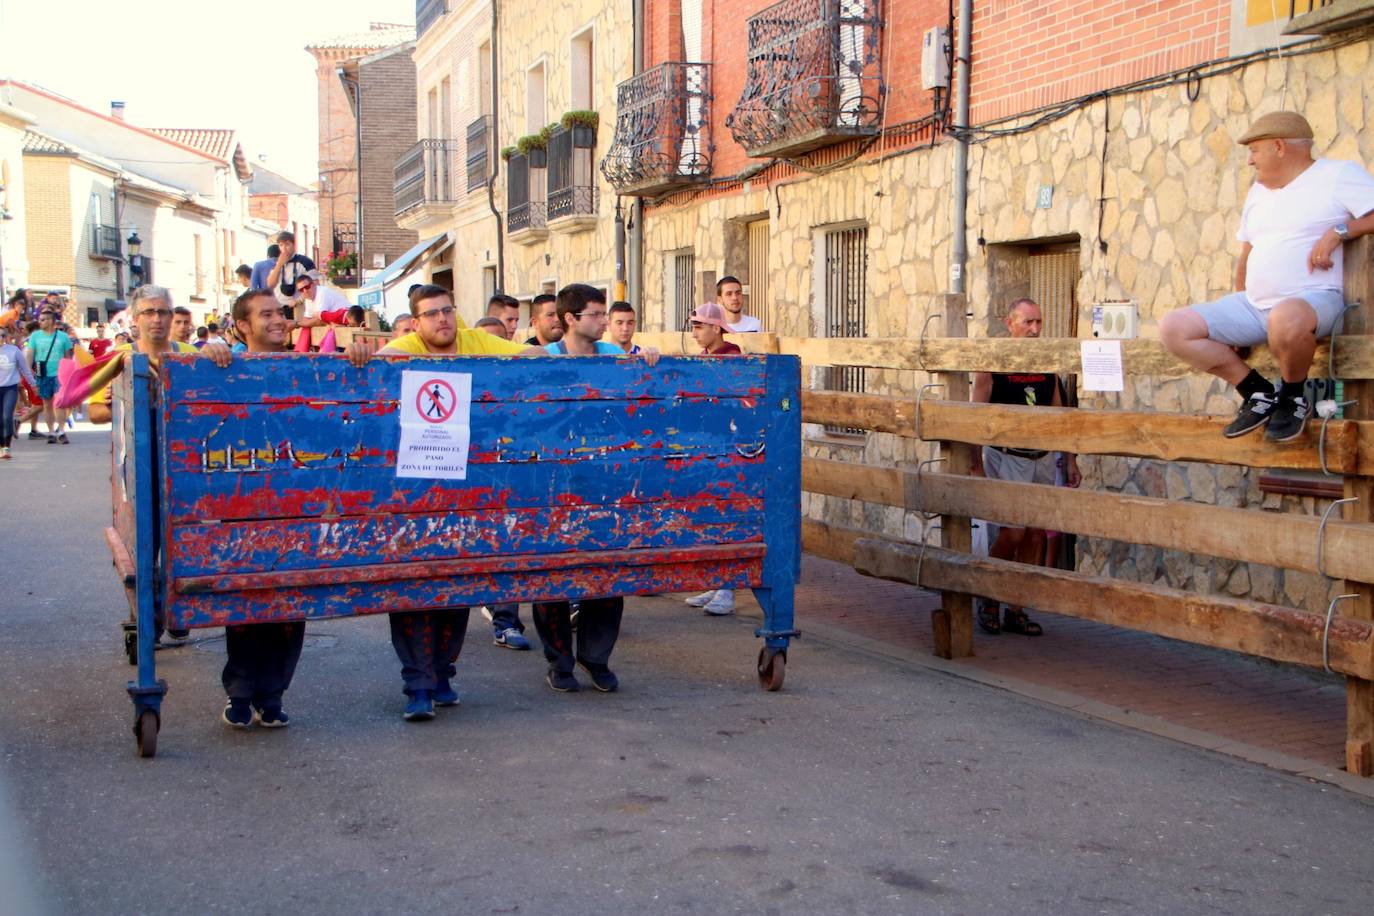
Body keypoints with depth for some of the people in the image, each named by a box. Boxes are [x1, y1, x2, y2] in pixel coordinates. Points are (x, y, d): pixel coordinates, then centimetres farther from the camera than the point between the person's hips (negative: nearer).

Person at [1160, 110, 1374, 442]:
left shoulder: (1340, 175, 0)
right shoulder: (1258, 192, 23)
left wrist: (1339, 231, -19)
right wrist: (1234, 318, 14)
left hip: (1315, 299, -7)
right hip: (1254, 304, 8)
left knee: (1286, 319, -45)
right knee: (1174, 328, -10)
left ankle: (1292, 397, -12)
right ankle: (1259, 392, -2)